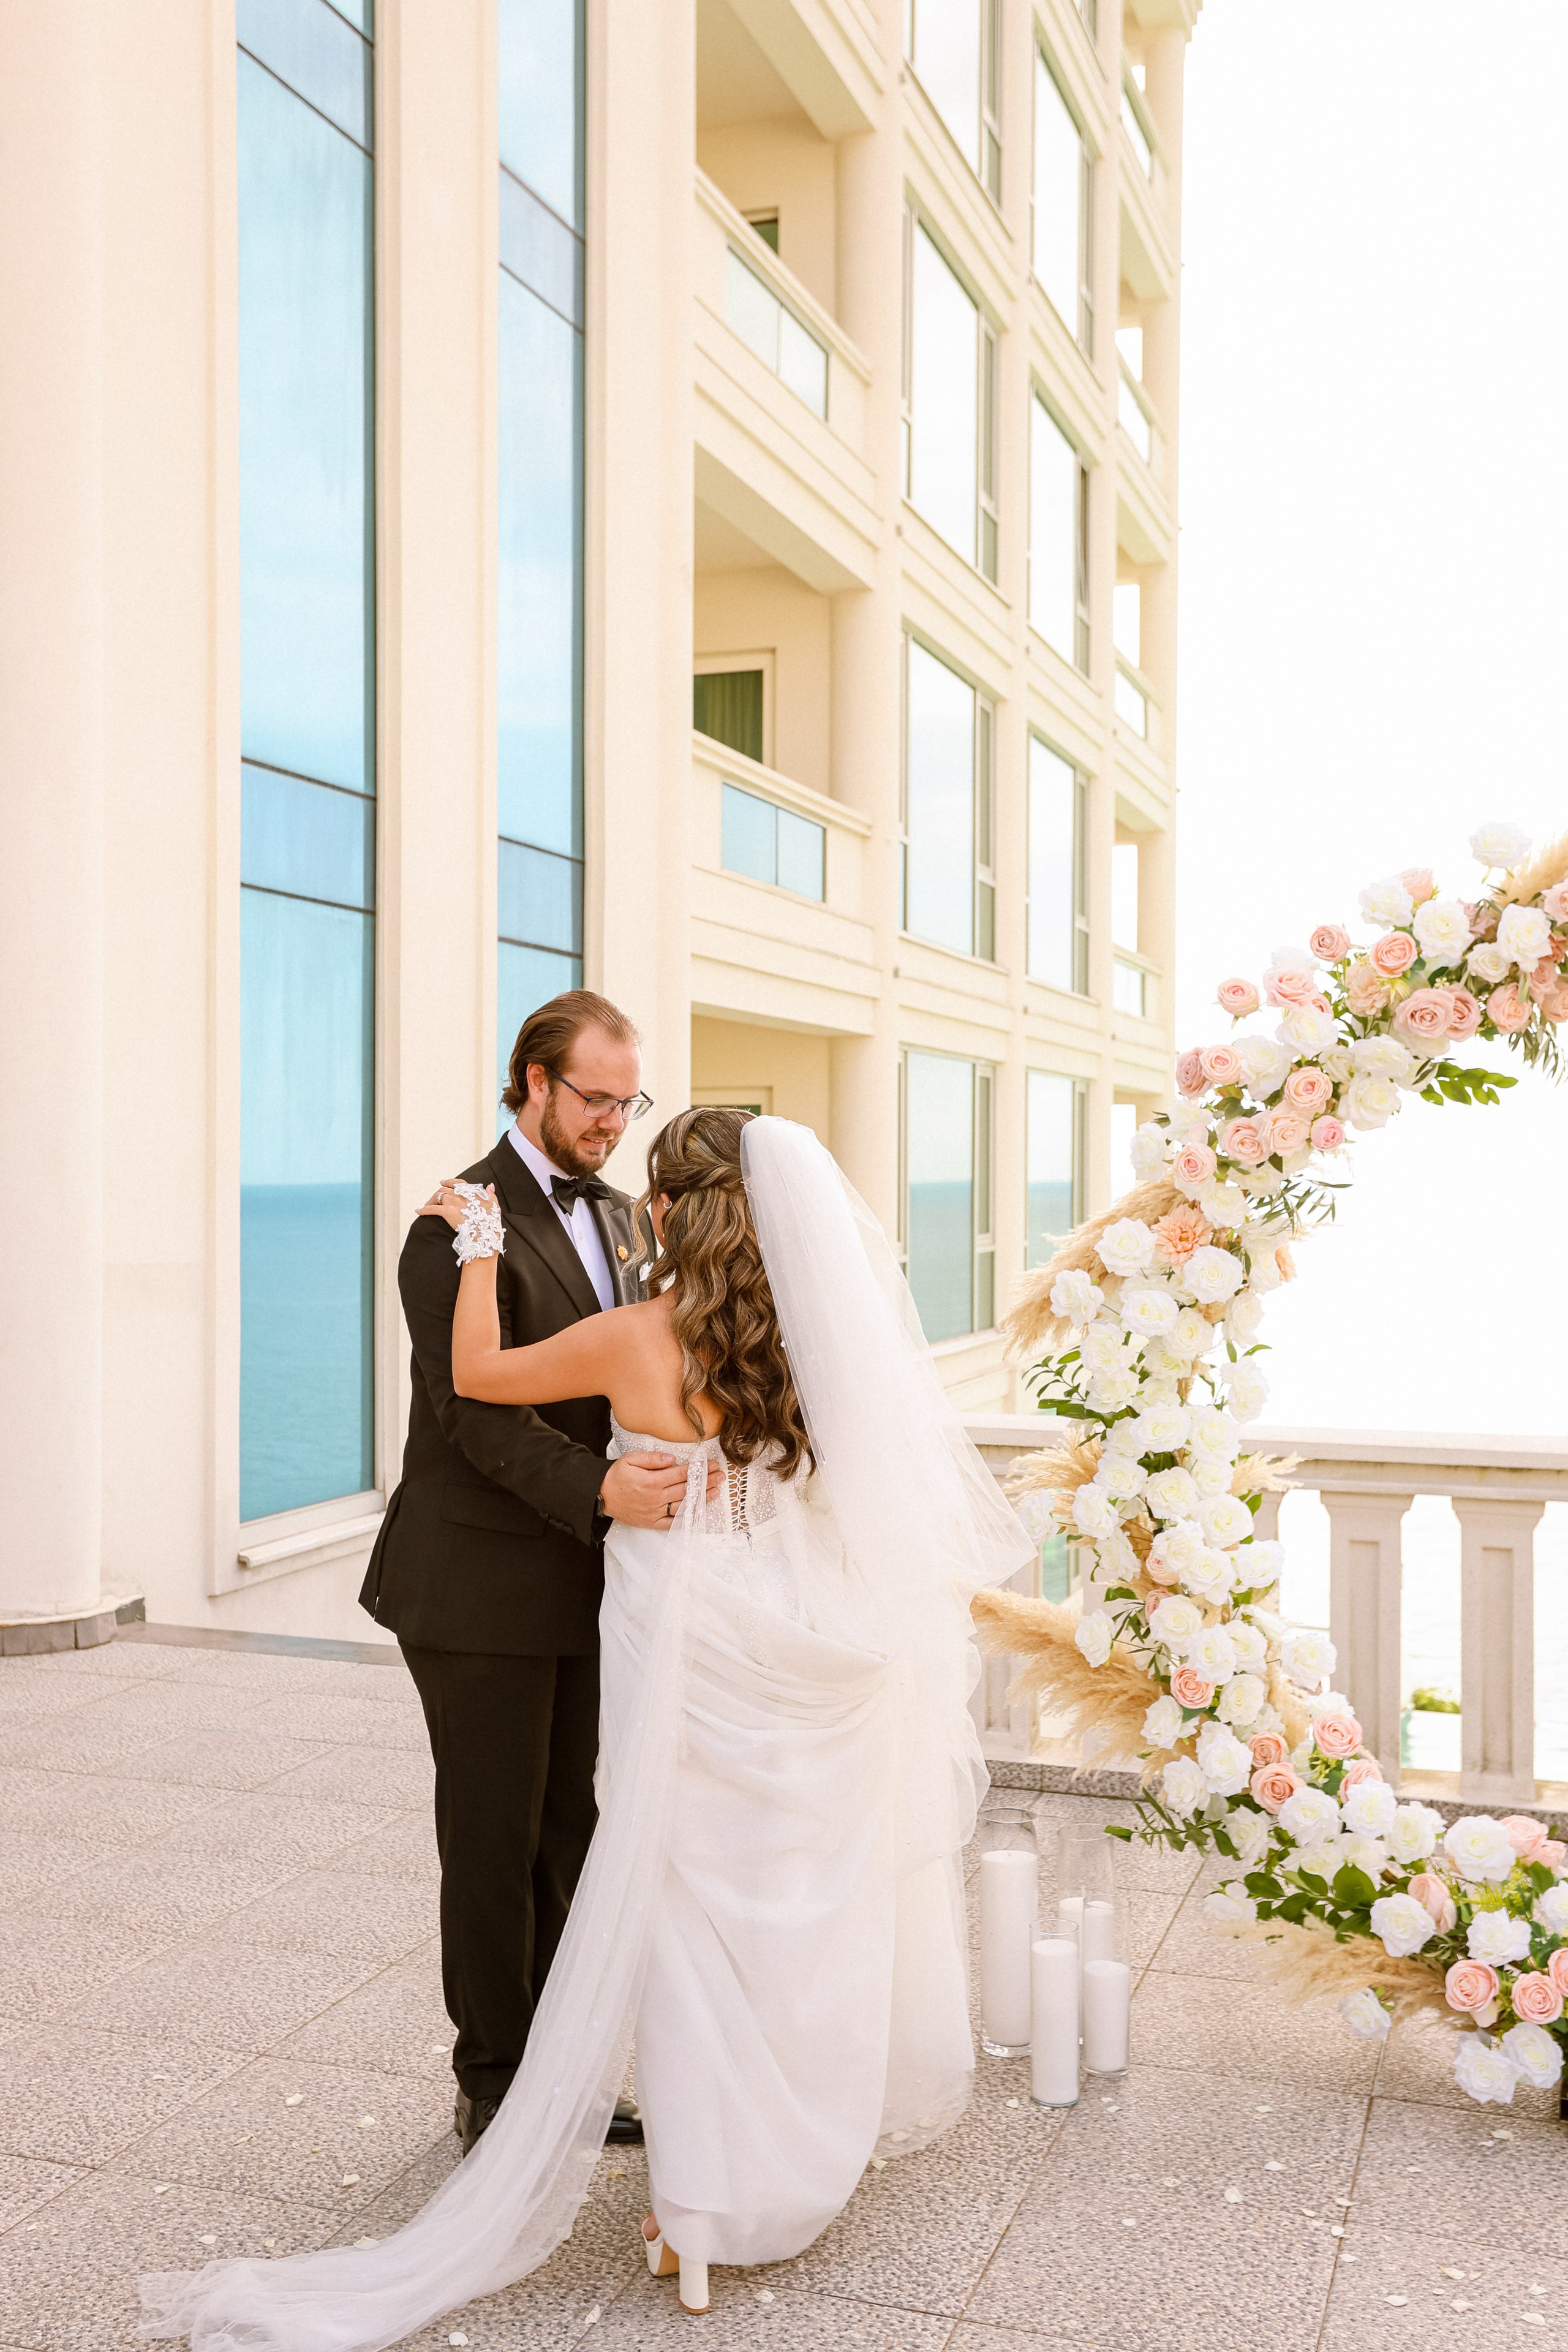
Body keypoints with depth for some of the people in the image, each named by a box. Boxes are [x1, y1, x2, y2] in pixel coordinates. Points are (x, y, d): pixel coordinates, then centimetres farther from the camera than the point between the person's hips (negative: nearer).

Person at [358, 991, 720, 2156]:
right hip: (482, 1588, -7)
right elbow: (475, 1410, -22)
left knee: (566, 1833, 16)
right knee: (494, 1843, 5)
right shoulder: (461, 1226, -15)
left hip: (581, 1580, 8)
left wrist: (663, 1473, -2)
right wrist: (599, 1489, -35)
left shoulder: (612, 1212, 11)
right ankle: (492, 2087, 22)